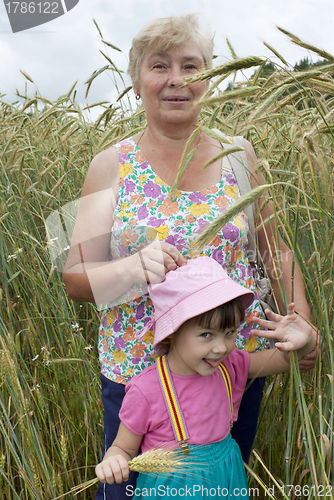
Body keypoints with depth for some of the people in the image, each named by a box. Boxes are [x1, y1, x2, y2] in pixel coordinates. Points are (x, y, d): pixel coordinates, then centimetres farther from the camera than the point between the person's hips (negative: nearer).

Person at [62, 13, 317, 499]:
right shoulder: (111, 166, -4)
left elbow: (276, 250, 8)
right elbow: (76, 277, -6)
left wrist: (302, 322, -3)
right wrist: (135, 267, -25)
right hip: (136, 372, -1)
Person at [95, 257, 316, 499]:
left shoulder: (229, 367, -13)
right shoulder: (145, 391, -27)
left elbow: (287, 359, -2)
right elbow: (124, 447, -12)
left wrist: (306, 340, -25)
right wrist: (113, 461, -37)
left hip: (228, 481, 5)